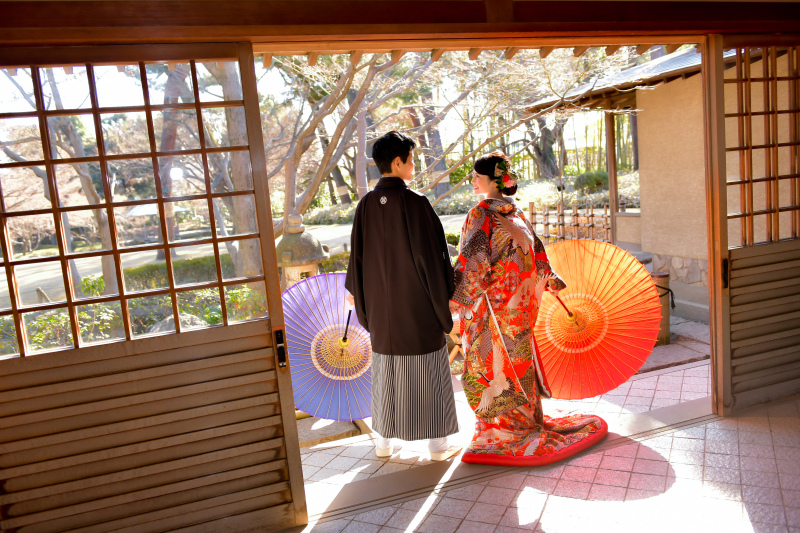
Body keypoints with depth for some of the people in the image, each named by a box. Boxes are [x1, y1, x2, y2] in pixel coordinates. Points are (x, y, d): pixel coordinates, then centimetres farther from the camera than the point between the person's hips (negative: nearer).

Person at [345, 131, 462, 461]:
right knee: (427, 373, 7)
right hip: (418, 304, -5)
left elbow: (358, 255, 5)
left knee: (386, 371, 15)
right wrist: (444, 297, -3)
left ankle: (384, 442, 25)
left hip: (382, 307, 5)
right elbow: (430, 256, -15)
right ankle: (438, 445, 19)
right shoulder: (415, 203, -16)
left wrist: (364, 301, 16)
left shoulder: (366, 205, 0)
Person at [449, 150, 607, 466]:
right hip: (519, 302, 8)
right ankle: (528, 418, 29)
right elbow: (535, 248, 17)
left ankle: (503, 426, 12)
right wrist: (548, 277, 31)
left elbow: (472, 261, -20)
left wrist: (453, 299, -18)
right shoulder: (516, 212, 8)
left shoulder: (481, 214, -15)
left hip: (491, 300, -7)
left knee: (494, 361, 3)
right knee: (518, 356, 17)